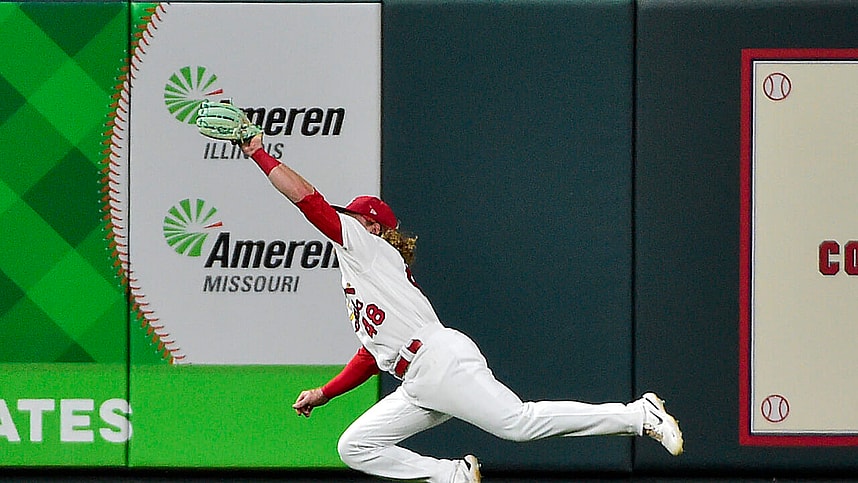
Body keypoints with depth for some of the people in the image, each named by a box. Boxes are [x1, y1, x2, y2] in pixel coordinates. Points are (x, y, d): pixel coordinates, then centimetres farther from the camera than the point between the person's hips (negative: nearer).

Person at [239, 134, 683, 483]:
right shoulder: (355, 282, 31)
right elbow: (373, 353, 30)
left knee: (518, 422, -19)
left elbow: (307, 198, -3)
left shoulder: (369, 248, 5)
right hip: (418, 388, 10)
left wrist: (259, 153, 2)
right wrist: (323, 393, 24)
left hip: (441, 358, -10)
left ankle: (637, 415, -15)